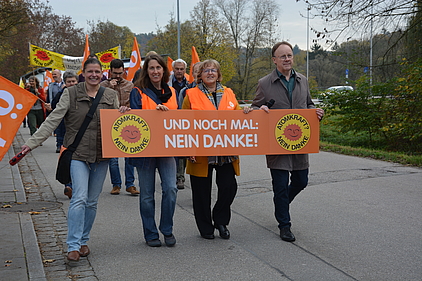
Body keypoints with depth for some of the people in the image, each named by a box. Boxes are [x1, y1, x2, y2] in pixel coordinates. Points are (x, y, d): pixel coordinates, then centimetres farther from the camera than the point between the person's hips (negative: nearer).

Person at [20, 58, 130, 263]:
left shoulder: (111, 95, 8)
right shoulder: (71, 94, -1)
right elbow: (53, 120, -6)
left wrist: (124, 114, -7)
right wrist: (31, 143, -14)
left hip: (101, 155, 4)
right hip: (78, 154, -3)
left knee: (92, 201, 9)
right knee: (79, 198, -14)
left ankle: (83, 241, 24)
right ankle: (73, 246, -8)